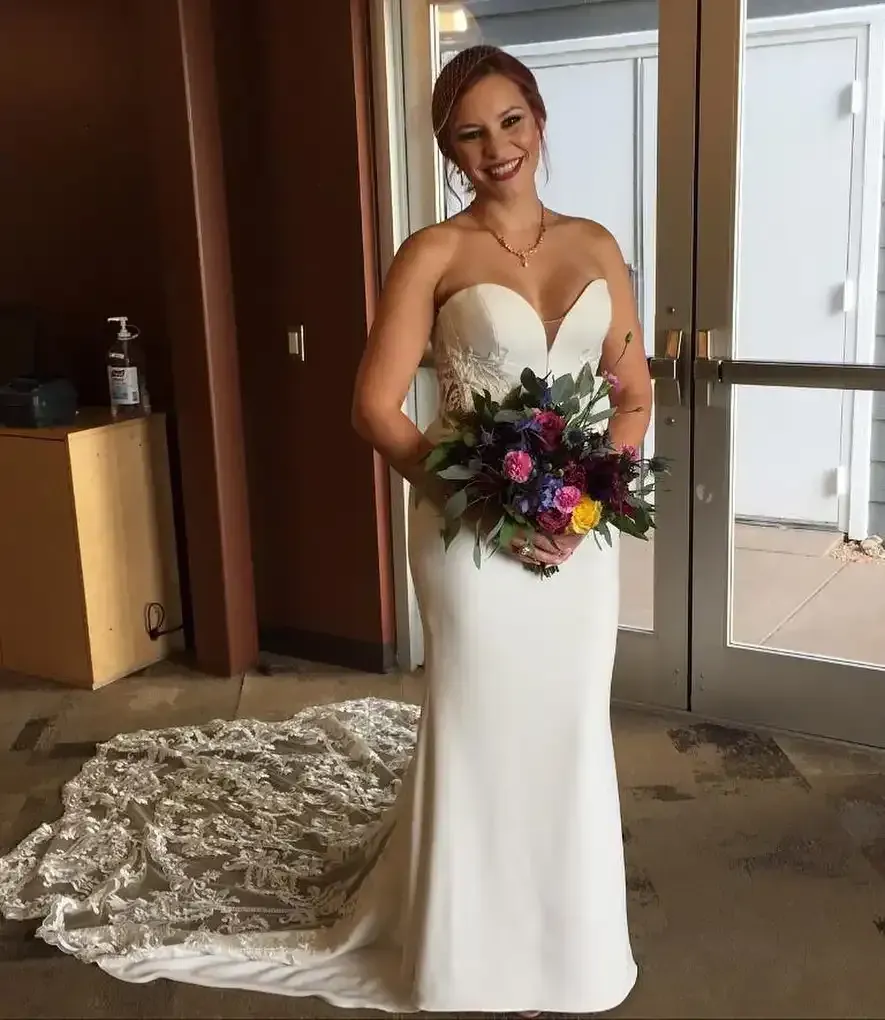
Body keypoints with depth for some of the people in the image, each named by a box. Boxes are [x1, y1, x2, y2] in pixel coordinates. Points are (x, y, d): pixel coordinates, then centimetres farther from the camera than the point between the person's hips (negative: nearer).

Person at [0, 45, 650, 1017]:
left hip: (578, 532, 4)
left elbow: (634, 394, 9)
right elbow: (375, 407, -10)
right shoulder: (434, 254, -6)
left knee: (568, 726, 15)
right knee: (481, 729, 9)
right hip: (473, 531, -4)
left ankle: (562, 941, 39)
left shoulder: (596, 246, 7)